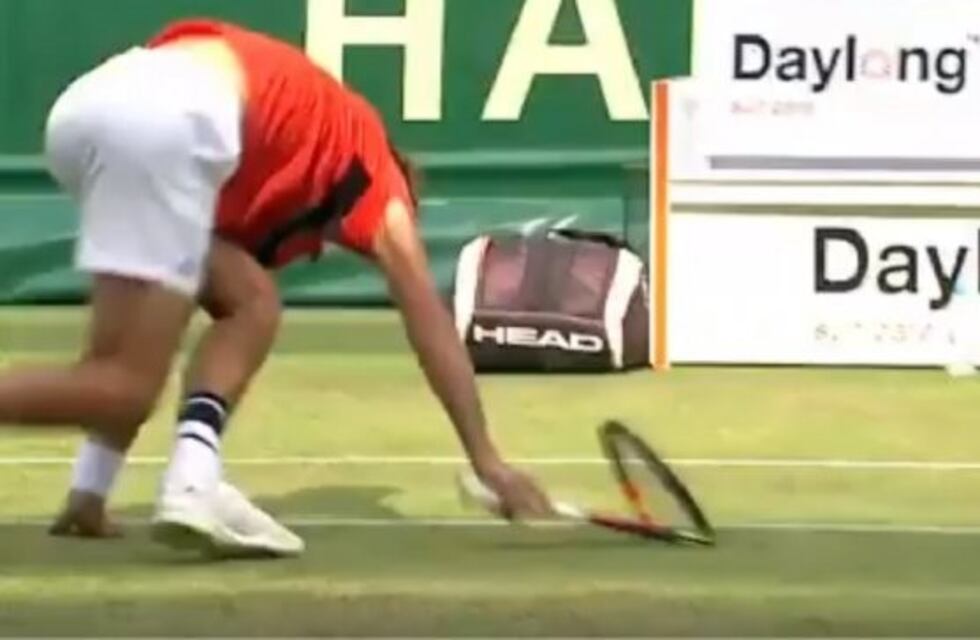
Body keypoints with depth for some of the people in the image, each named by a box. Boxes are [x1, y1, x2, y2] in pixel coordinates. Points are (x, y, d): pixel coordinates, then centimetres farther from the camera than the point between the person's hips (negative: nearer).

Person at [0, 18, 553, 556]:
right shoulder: (371, 168, 31)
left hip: (91, 100, 7)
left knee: (250, 301, 18)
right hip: (169, 116, -6)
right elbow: (431, 322, 27)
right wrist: (487, 460, 31)